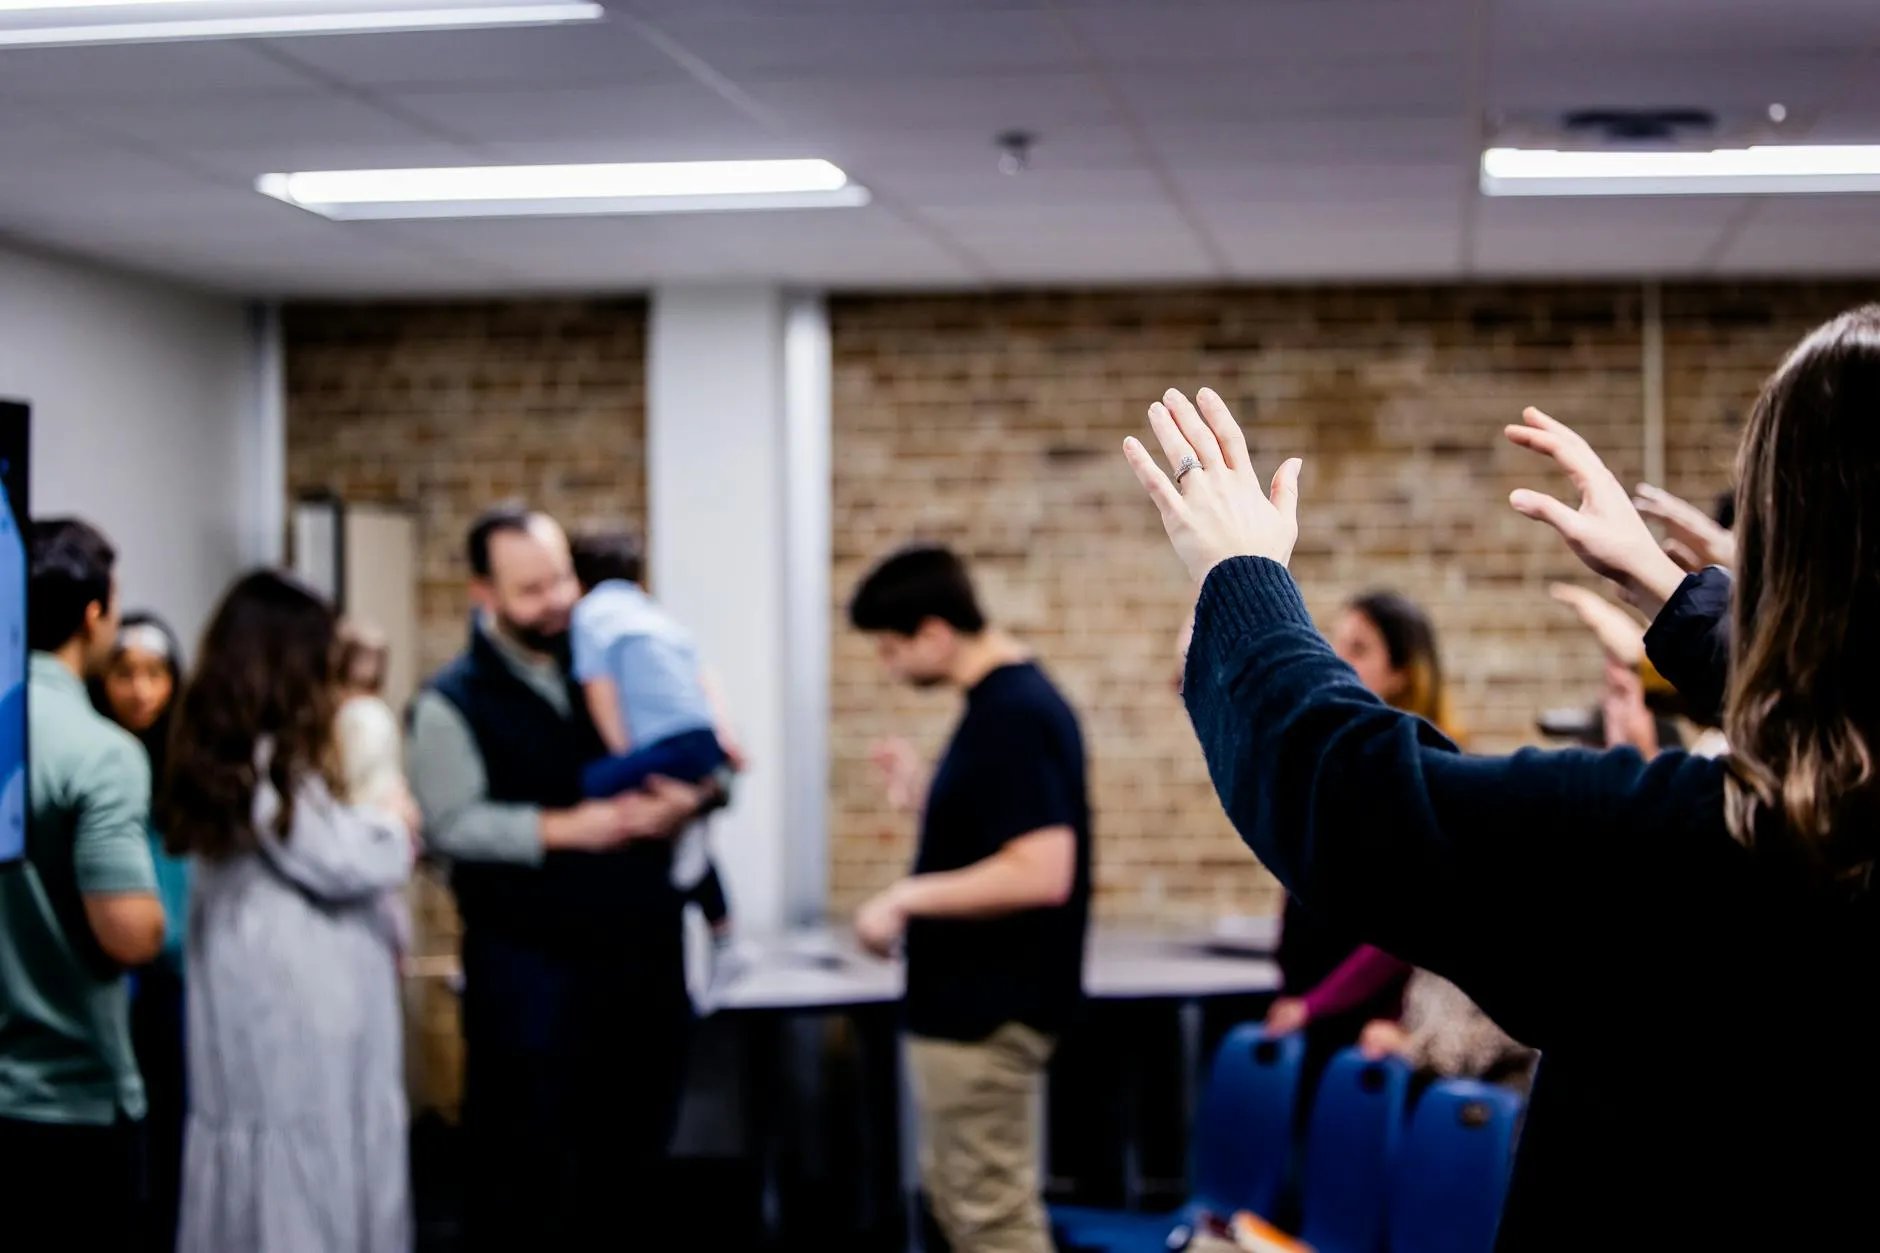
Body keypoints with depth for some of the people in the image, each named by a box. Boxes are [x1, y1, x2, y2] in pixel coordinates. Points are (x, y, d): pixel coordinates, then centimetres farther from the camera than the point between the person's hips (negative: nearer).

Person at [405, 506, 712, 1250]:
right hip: (530, 965, -5)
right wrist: (565, 829, -22)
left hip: (642, 948, 5)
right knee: (523, 1161, 1)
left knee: (632, 1148, 14)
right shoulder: (453, 702, -6)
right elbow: (449, 825, -14)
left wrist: (685, 800, -8)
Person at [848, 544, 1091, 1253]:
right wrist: (924, 794, 10)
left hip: (987, 1014, -11)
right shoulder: (1012, 699, 9)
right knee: (954, 1192, 21)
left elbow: (1040, 872, -29)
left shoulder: (1013, 716, -22)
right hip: (969, 1002, 11)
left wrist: (909, 898, -21)